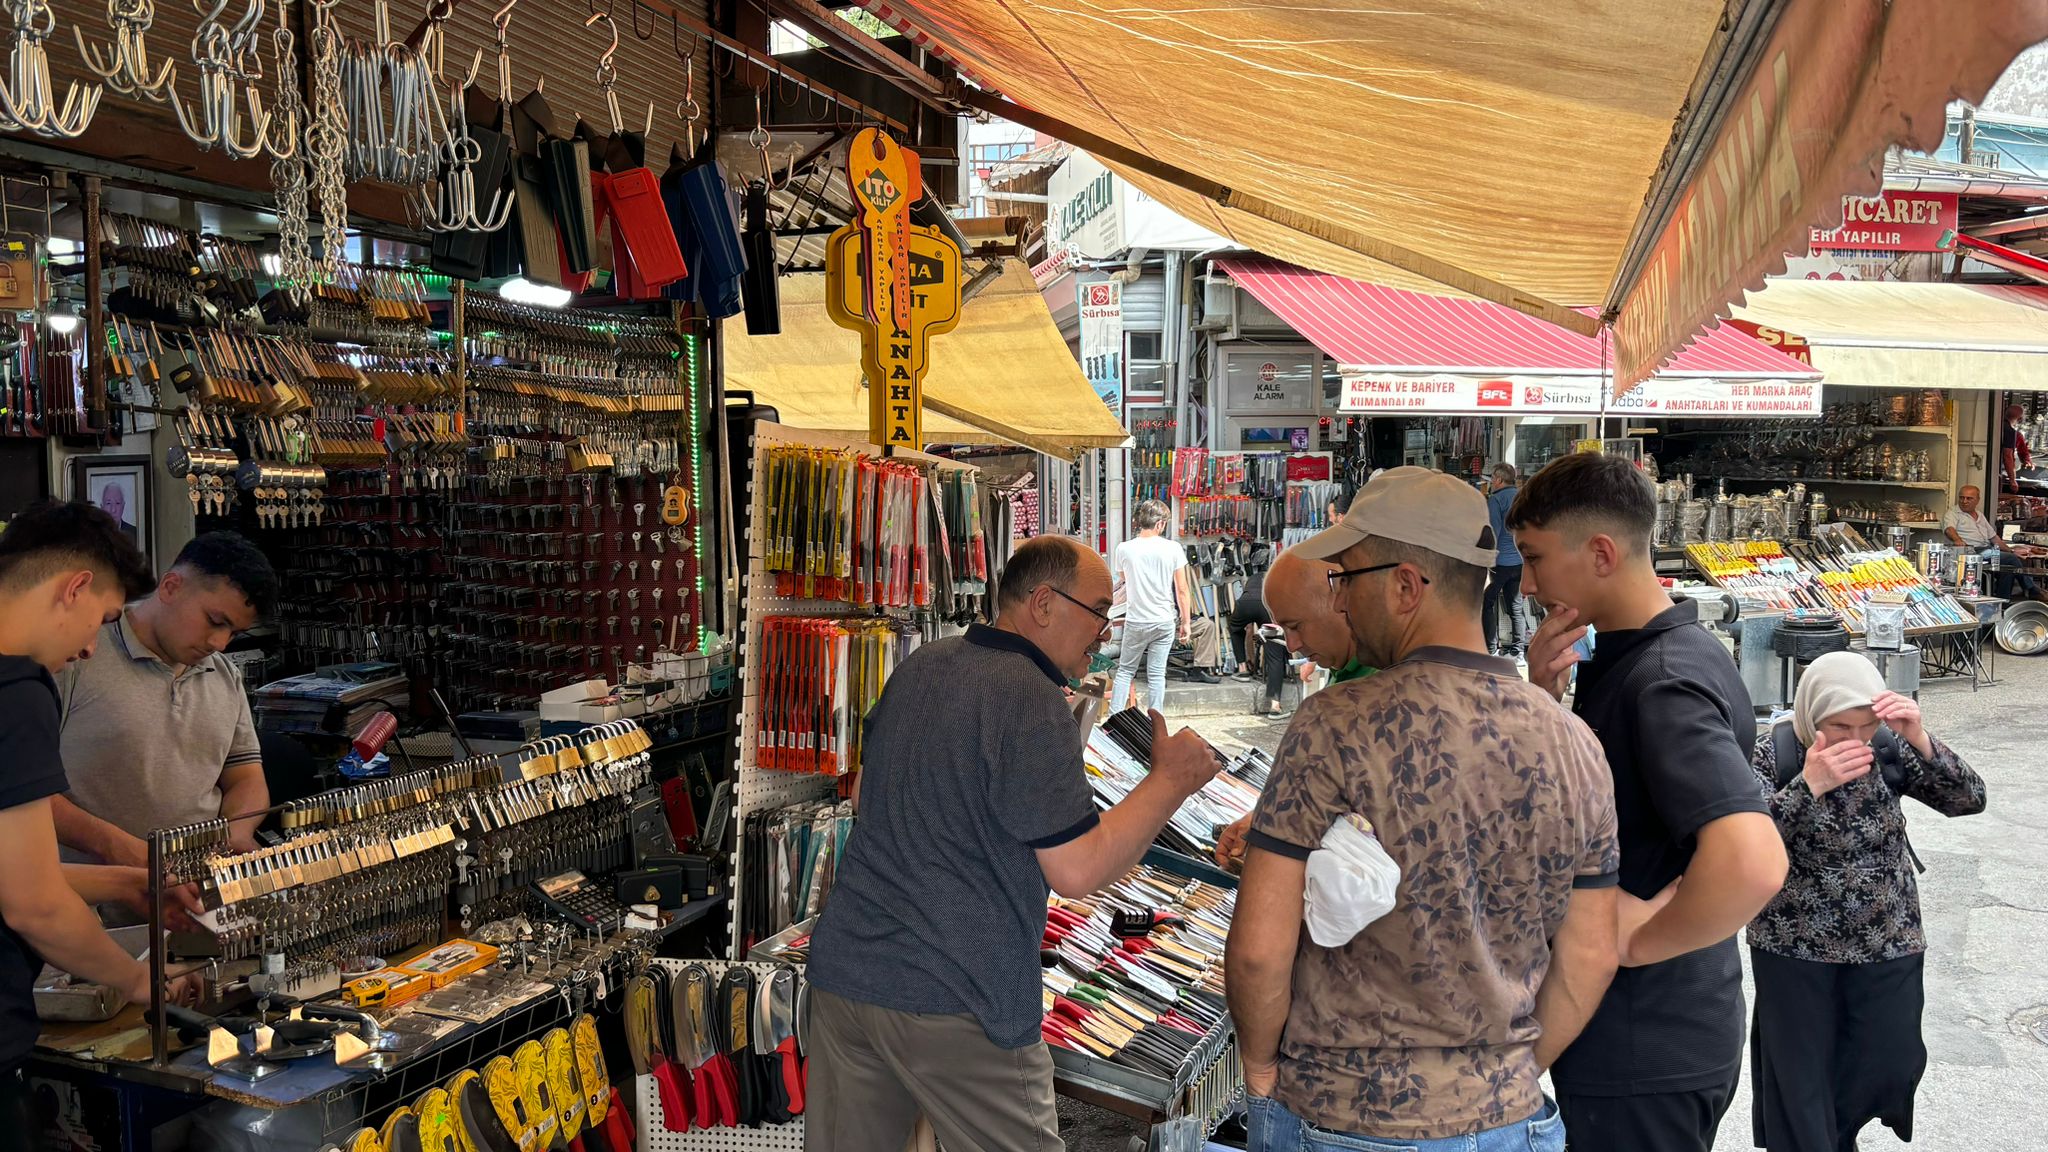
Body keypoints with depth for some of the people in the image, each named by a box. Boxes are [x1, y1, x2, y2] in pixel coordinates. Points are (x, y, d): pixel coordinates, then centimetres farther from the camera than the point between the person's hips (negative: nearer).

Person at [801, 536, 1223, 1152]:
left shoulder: (917, 668, 9)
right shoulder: (1033, 703, -15)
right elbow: (1077, 871, -17)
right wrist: (1170, 781, -7)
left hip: (842, 973, 8)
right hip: (954, 1001, -7)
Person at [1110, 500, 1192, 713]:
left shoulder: (1124, 549, -6)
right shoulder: (1172, 549, -7)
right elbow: (1182, 591, -4)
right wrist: (1185, 622, 6)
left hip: (1136, 622, 0)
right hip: (1165, 622, 0)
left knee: (1125, 670, 12)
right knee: (1157, 674, 6)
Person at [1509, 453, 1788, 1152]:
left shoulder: (1665, 681, -24)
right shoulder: (1625, 659, 6)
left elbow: (1752, 863, -38)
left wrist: (1637, 941, -23)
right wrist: (1544, 694, -4)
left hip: (1645, 1051, -9)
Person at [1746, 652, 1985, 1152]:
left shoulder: (1888, 747, -7)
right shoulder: (1773, 752, -14)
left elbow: (1970, 800, -11)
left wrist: (1920, 740, -26)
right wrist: (1808, 786, -36)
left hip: (1889, 943, 3)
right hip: (1794, 947, -3)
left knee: (1889, 1064, 17)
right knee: (1797, 1076, 7)